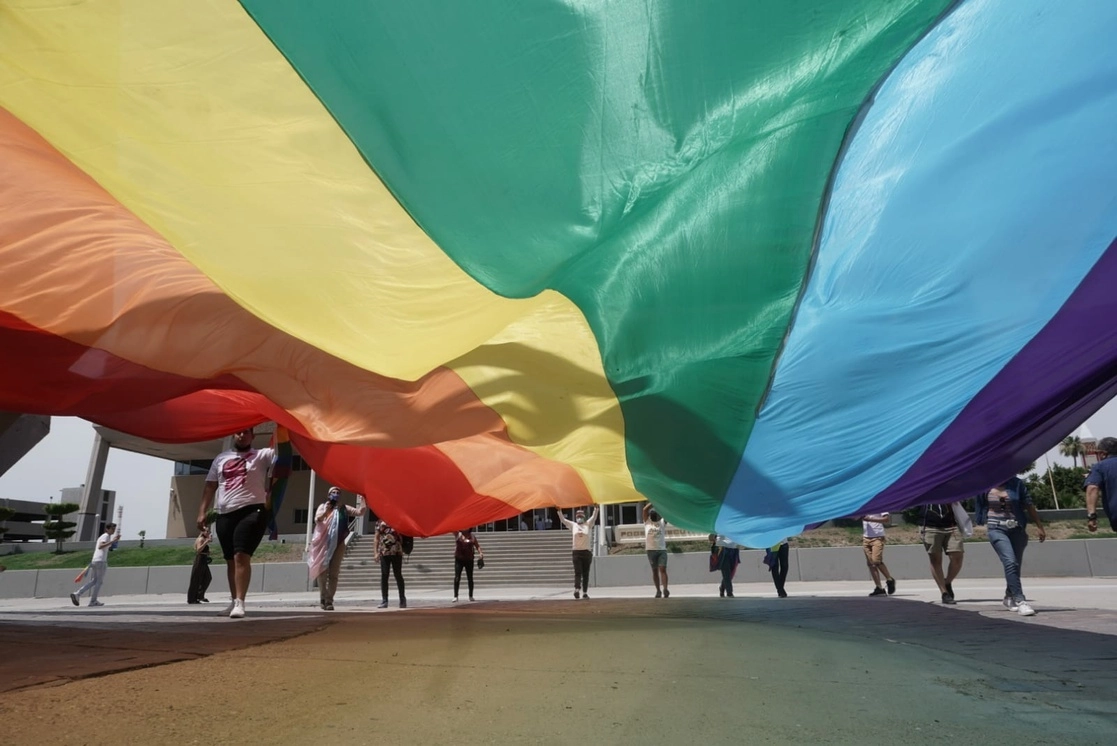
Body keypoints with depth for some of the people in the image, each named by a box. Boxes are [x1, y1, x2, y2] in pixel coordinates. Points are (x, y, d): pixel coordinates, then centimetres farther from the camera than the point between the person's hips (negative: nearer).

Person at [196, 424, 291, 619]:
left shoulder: (262, 455, 2)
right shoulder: (221, 458, 16)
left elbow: (283, 448, -13)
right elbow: (210, 487, 17)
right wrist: (202, 512, 9)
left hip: (251, 511, -5)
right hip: (224, 515, 5)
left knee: (242, 556, -17)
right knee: (231, 559, 12)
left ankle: (239, 602, -18)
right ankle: (234, 600, 23)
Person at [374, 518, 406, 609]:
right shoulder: (380, 522, 6)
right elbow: (376, 538, 4)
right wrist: (375, 553, -4)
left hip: (396, 552, -1)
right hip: (384, 552, 1)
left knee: (398, 575, 3)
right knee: (384, 576, 1)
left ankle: (402, 599, 14)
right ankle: (384, 600, 7)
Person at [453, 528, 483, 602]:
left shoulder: (472, 537, 2)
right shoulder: (458, 535, 0)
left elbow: (477, 546, 2)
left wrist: (480, 553, -14)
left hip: (469, 560, 1)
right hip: (459, 559, -1)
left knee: (470, 578, 8)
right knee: (457, 578, -6)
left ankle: (471, 596, 19)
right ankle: (455, 596, -1)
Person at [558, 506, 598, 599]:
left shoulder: (588, 524, 7)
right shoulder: (572, 525, 9)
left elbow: (594, 517, -3)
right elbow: (563, 519, 7)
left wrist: (596, 508, -18)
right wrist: (559, 510, -3)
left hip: (587, 552, 1)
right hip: (576, 552, 0)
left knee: (586, 574, 4)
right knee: (578, 572, -10)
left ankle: (585, 592, 8)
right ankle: (576, 589, -20)